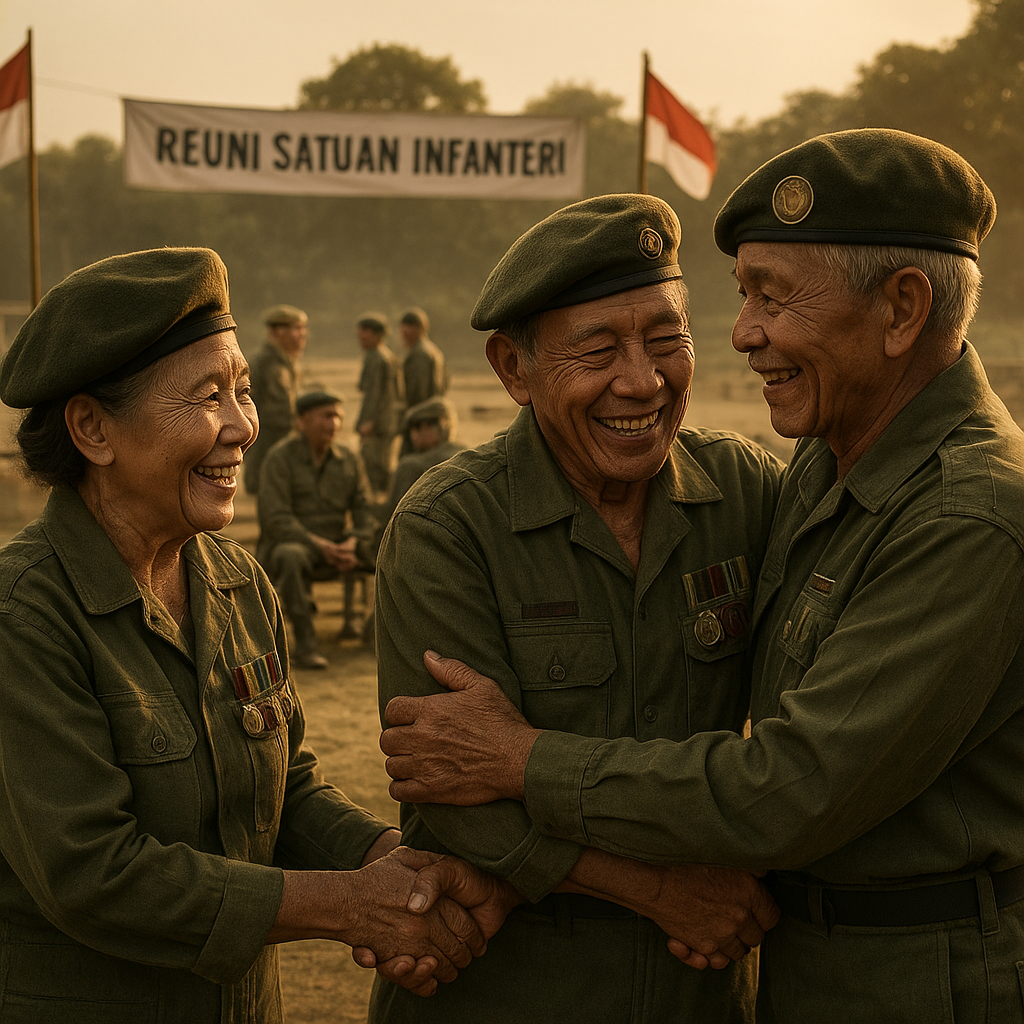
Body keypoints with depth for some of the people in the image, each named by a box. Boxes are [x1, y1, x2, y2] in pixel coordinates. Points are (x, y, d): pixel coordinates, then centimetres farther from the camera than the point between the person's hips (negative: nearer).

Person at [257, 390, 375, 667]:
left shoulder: (349, 460, 9)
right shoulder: (279, 458, -8)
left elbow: (364, 511, 5)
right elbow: (275, 520, -15)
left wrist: (352, 545, -17)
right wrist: (321, 547, -23)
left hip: (337, 548, 5)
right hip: (291, 542, -5)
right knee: (290, 556, -39)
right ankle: (305, 644, -32)